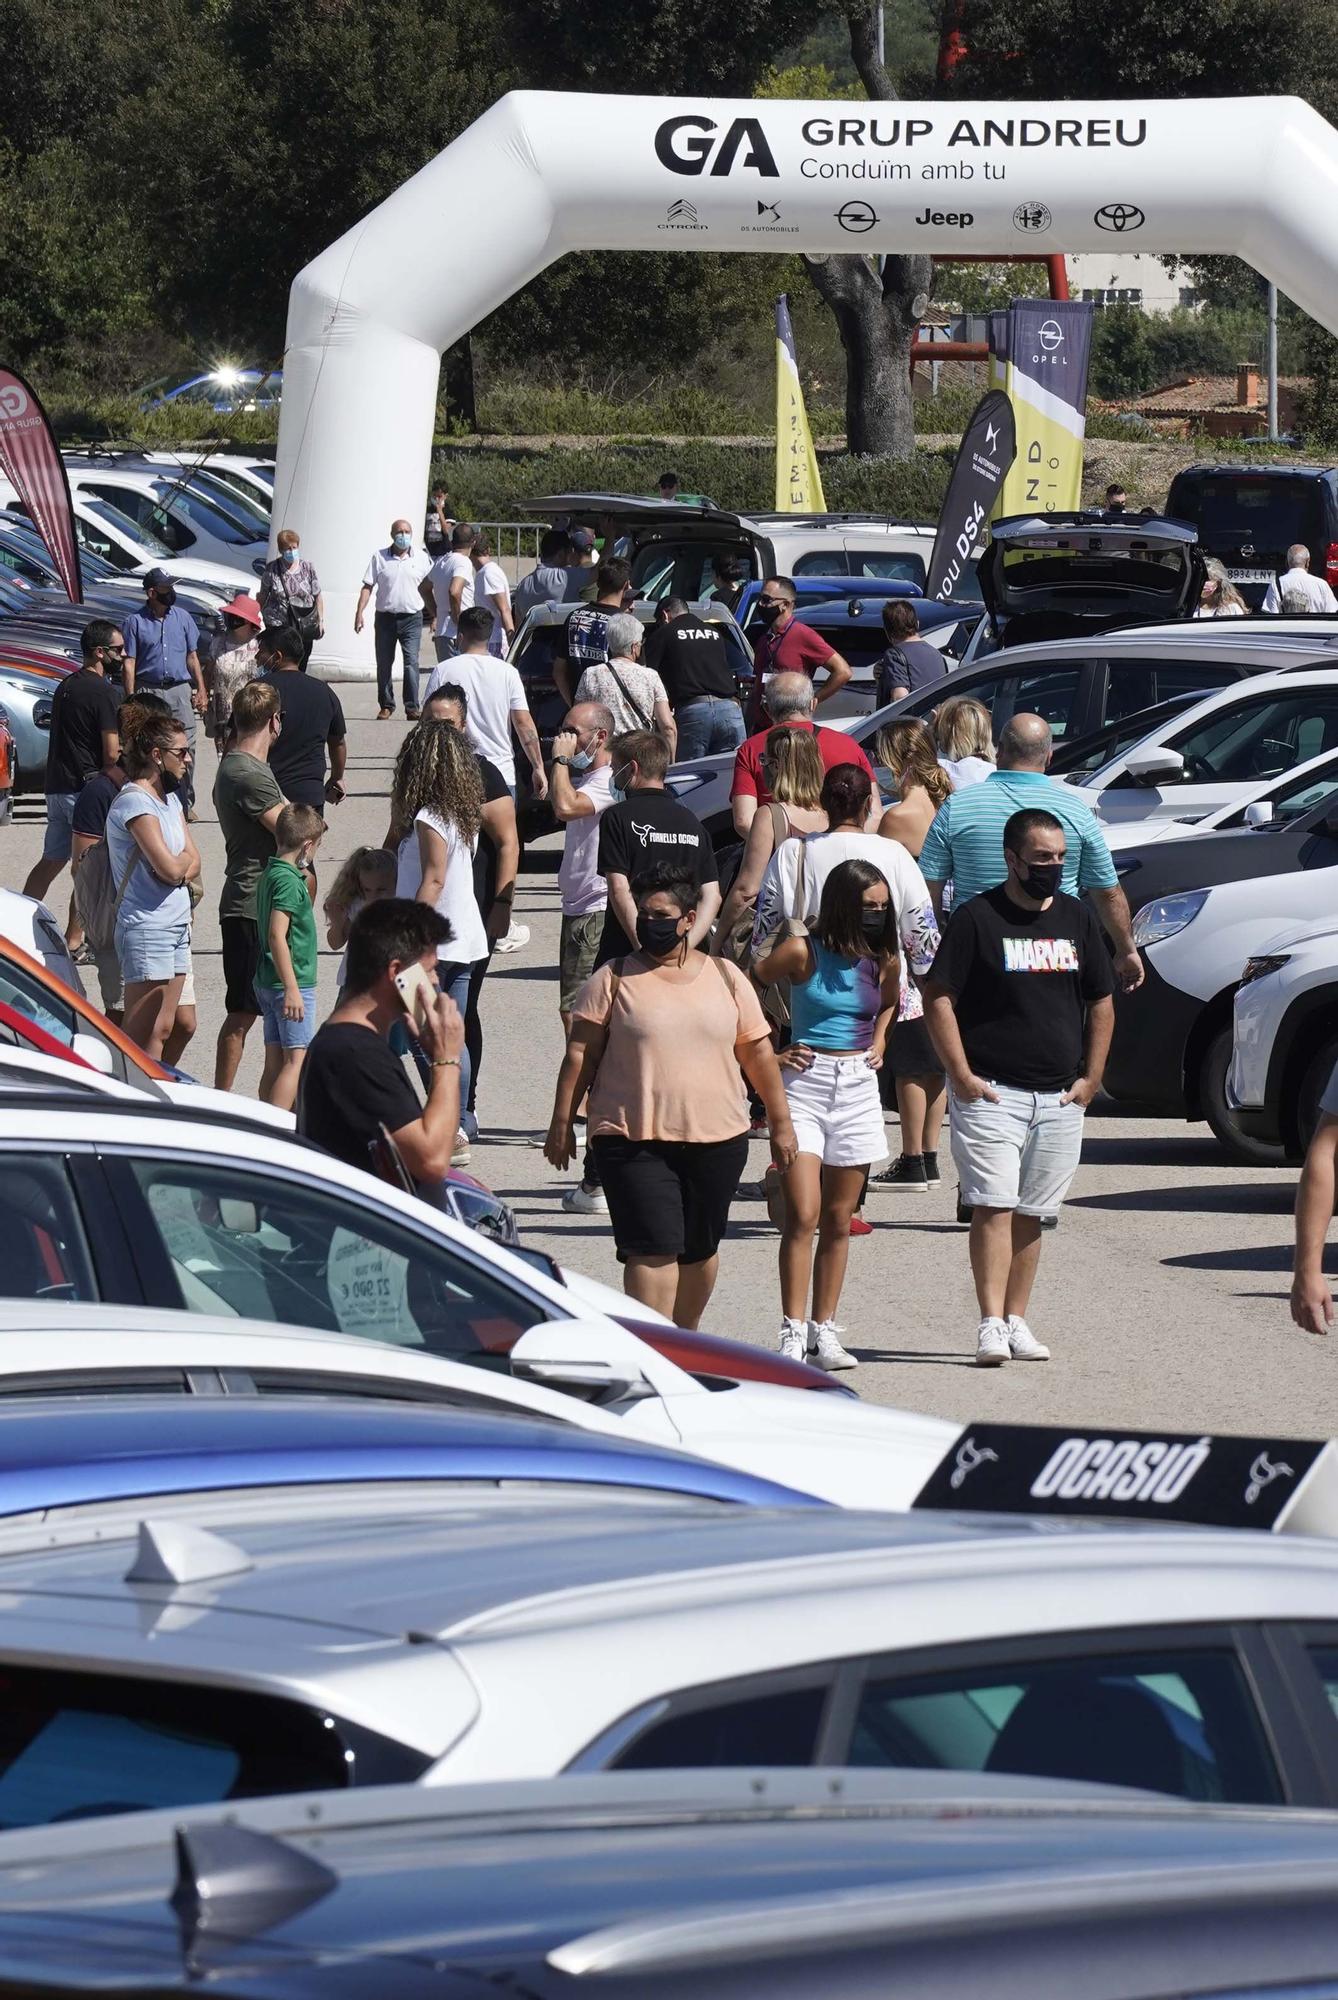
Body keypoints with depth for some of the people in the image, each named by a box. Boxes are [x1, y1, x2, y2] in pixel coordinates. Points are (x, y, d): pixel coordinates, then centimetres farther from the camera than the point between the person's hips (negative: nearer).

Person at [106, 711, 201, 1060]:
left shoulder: (170, 798, 15)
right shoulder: (134, 802, -15)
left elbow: (193, 864, 10)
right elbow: (171, 868, -20)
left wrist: (178, 867, -12)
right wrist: (185, 858, 2)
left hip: (177, 925, 9)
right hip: (147, 926, -9)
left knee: (161, 1030, 9)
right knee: (141, 1037, -9)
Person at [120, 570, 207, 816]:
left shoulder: (182, 618, 11)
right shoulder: (135, 622, 1)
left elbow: (192, 657, 16)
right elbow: (129, 663, -1)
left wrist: (201, 690, 8)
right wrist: (131, 700, -8)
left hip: (180, 689, 3)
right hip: (149, 691, -3)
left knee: (186, 749, -3)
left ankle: (185, 803, 5)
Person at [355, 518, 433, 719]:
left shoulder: (420, 558, 5)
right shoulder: (380, 557, 3)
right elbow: (367, 587, 3)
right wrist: (360, 612, -7)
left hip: (412, 618, -1)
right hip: (385, 617, 1)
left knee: (411, 662, -12)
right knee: (384, 664, 6)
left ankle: (412, 707, -12)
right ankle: (386, 705, 18)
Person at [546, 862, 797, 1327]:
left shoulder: (725, 979, 8)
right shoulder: (614, 979, 1)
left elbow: (758, 1054, 14)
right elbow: (580, 1054, 1)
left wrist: (780, 1123, 15)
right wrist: (562, 1123, -2)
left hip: (717, 1140, 3)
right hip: (634, 1141, -3)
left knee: (699, 1251, 12)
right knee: (653, 1250, -13)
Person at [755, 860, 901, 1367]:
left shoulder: (884, 960, 5)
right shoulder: (802, 953, -9)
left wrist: (878, 1044, 12)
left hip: (858, 1088, 4)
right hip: (805, 1082, -4)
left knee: (838, 1220, 7)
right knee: (803, 1215, -13)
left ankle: (825, 1332, 13)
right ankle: (793, 1332, -13)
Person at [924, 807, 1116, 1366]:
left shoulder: (1076, 919, 11)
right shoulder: (977, 917, -4)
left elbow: (1101, 1003, 18)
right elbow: (939, 999, -6)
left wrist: (1090, 1077, 8)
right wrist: (961, 1075, -12)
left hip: (1059, 1098, 5)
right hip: (991, 1091, -5)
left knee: (1030, 1214, 9)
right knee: (993, 1208, -12)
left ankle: (1016, 1322, 15)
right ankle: (991, 1325, -15)